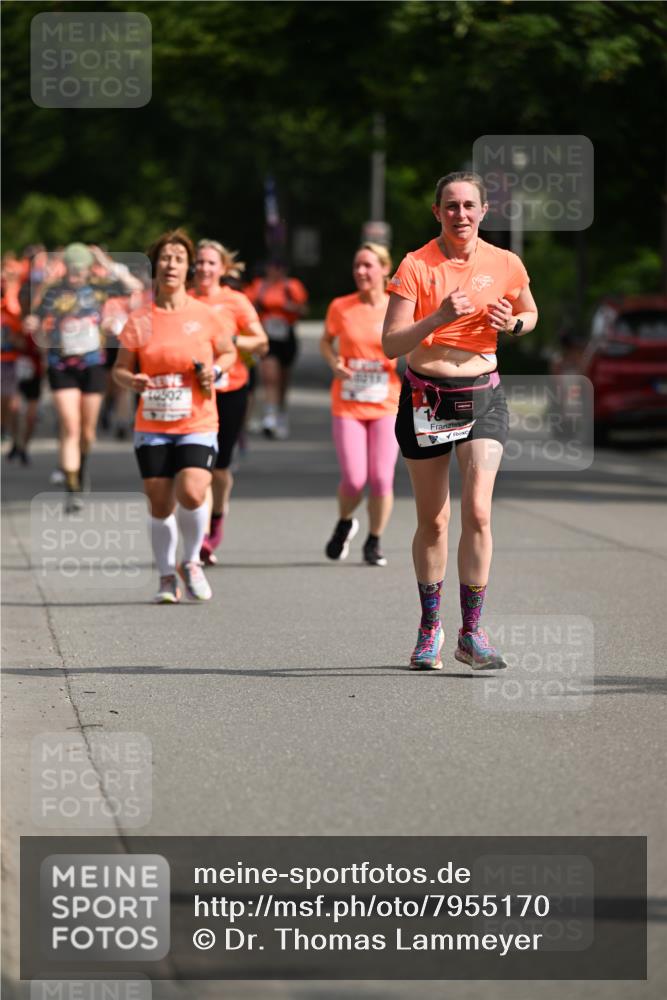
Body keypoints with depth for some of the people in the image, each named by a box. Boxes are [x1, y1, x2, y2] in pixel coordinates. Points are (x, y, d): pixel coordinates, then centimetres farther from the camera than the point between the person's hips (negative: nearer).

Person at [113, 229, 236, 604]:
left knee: (191, 493, -20)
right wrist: (131, 380, -14)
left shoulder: (206, 316, 0)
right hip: (151, 427, 2)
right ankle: (167, 578, 19)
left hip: (198, 423, -2)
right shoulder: (139, 320, 2)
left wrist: (216, 369, -6)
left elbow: (229, 352, 15)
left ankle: (191, 562, 5)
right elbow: (120, 368, 8)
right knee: (160, 505, 2)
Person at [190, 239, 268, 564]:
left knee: (220, 464, 4)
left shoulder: (236, 302, 2)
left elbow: (262, 343, 0)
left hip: (230, 390, 0)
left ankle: (217, 518, 33)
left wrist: (230, 339, -16)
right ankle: (202, 537, -10)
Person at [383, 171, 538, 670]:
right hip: (425, 397, -1)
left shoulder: (505, 265, -1)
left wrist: (512, 324, -4)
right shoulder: (416, 266, -8)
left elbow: (530, 313, 19)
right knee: (433, 520, 7)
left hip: (482, 396, 1)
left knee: (477, 511, -14)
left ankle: (472, 632, -8)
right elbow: (391, 343, -12)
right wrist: (439, 317, -27)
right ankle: (430, 627, 23)